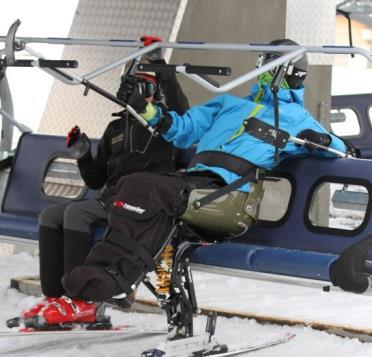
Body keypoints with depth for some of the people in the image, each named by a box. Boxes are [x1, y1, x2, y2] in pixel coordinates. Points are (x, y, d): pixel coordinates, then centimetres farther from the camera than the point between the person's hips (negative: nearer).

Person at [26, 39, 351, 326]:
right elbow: (184, 127, 39)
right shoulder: (229, 104, 38)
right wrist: (151, 114, 20)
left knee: (138, 186, -30)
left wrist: (321, 140, -4)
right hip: (191, 180, 5)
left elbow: (339, 149, 20)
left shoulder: (298, 118, 24)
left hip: (226, 191, -5)